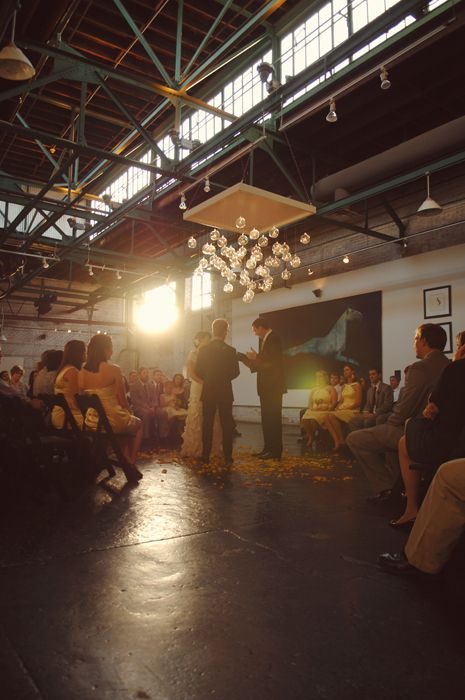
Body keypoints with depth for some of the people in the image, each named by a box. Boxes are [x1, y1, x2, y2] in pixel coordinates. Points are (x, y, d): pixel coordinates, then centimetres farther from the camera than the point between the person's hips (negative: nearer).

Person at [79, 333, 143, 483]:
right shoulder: (113, 369, -16)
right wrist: (128, 413, 8)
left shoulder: (82, 372, -1)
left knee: (127, 421, 35)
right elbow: (122, 400, -13)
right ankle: (131, 464, 27)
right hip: (112, 421, -5)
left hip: (92, 422, 5)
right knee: (138, 423, 29)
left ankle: (125, 460, 34)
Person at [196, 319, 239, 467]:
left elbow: (198, 371, -2)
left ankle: (205, 456, 13)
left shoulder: (203, 349, -4)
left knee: (207, 424, 10)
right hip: (225, 392, -1)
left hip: (208, 392, 1)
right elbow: (235, 372, -2)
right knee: (226, 425, 4)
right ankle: (228, 457, 3)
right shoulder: (231, 351, -7)